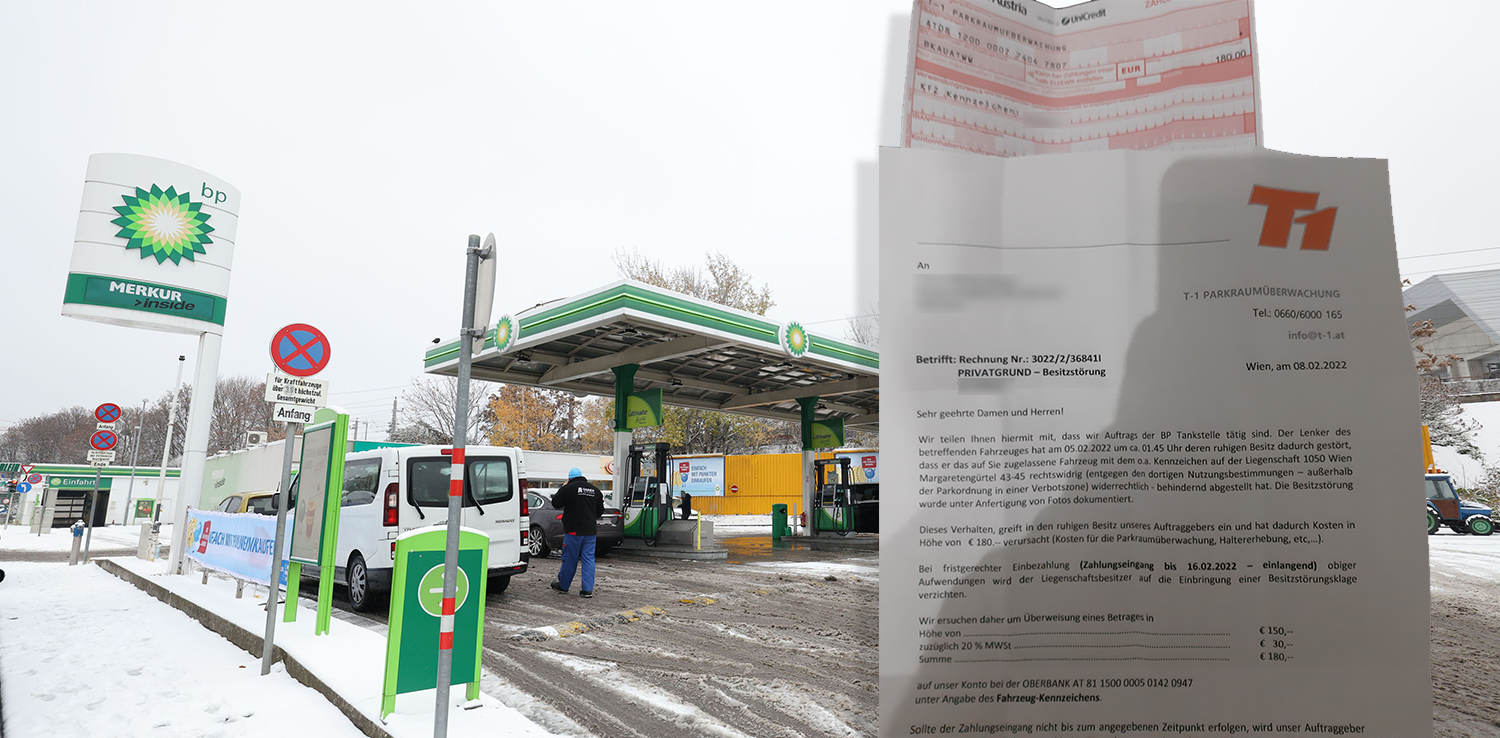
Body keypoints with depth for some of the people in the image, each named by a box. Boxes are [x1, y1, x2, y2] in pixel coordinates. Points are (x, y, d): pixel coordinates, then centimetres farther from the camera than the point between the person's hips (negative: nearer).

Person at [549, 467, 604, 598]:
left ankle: (563, 586, 21)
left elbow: (555, 503, -2)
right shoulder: (595, 490, 10)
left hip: (574, 531, -4)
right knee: (589, 559, 6)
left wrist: (562, 488, 9)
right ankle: (587, 589, 4)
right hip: (590, 531, 4)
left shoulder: (569, 488, -9)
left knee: (569, 559, 6)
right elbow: (600, 511, 16)